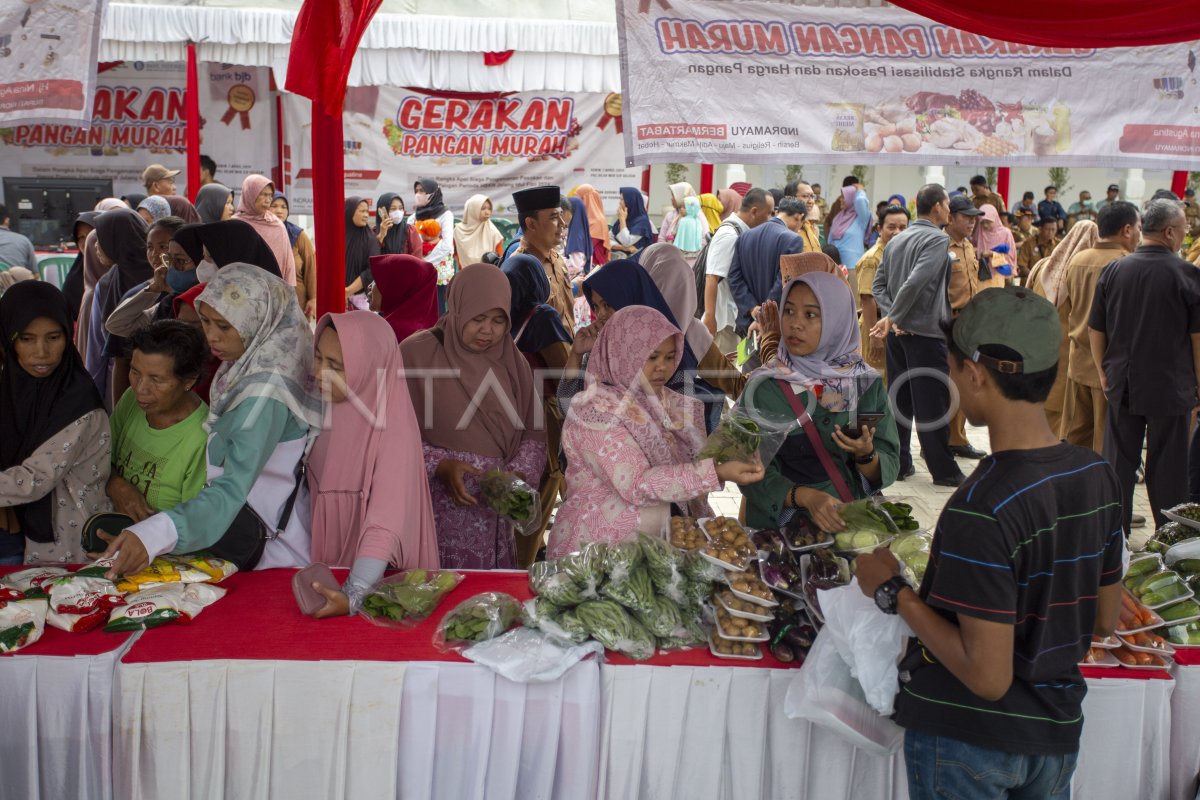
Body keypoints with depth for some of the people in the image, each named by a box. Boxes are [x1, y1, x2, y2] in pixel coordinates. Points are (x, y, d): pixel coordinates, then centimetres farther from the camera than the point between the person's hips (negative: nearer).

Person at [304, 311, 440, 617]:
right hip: (329, 570, 6)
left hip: (379, 581, -6)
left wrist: (353, 595, -41)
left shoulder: (393, 428, -24)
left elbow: (386, 524, -31)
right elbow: (317, 490, 7)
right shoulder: (329, 410, -3)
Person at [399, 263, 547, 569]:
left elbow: (533, 432, 9)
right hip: (435, 509, -4)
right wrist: (439, 465, -17)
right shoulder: (415, 354, -4)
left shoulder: (513, 362, 9)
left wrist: (519, 473, -8)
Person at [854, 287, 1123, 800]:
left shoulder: (982, 509, -28)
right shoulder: (1097, 475, -4)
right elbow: (1105, 621, 7)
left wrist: (893, 592, -16)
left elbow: (987, 676, -25)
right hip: (1057, 732, 7)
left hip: (967, 740, -6)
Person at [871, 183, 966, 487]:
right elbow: (916, 282, -24)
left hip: (898, 332, 7)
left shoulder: (896, 240, 11)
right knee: (933, 404, -1)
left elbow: (878, 284, 8)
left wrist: (892, 318, -2)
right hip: (926, 333, -7)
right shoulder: (938, 239, -12)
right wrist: (892, 318, -16)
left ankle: (898, 463, 17)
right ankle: (944, 470, 6)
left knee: (899, 399, 12)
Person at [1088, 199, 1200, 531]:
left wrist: (1103, 373, 16)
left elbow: (1095, 330, 4)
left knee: (1120, 461, 11)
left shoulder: (1112, 271, -2)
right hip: (1170, 387, -3)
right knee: (1167, 466, 6)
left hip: (1122, 384, 3)